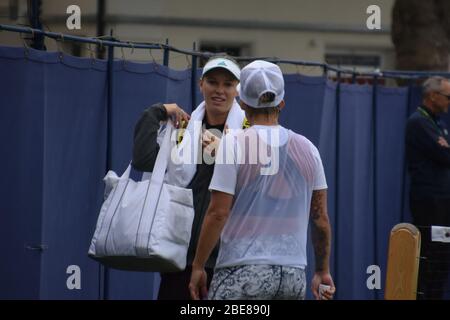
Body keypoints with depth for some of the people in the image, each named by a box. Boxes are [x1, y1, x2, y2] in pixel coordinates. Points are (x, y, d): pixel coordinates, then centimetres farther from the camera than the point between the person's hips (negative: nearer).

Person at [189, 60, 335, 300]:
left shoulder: (234, 144, -6)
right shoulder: (307, 149, 7)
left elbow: (218, 213, -9)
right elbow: (320, 217, 11)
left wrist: (198, 266, -2)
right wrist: (323, 270, 21)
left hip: (242, 271, -5)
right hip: (294, 275, 5)